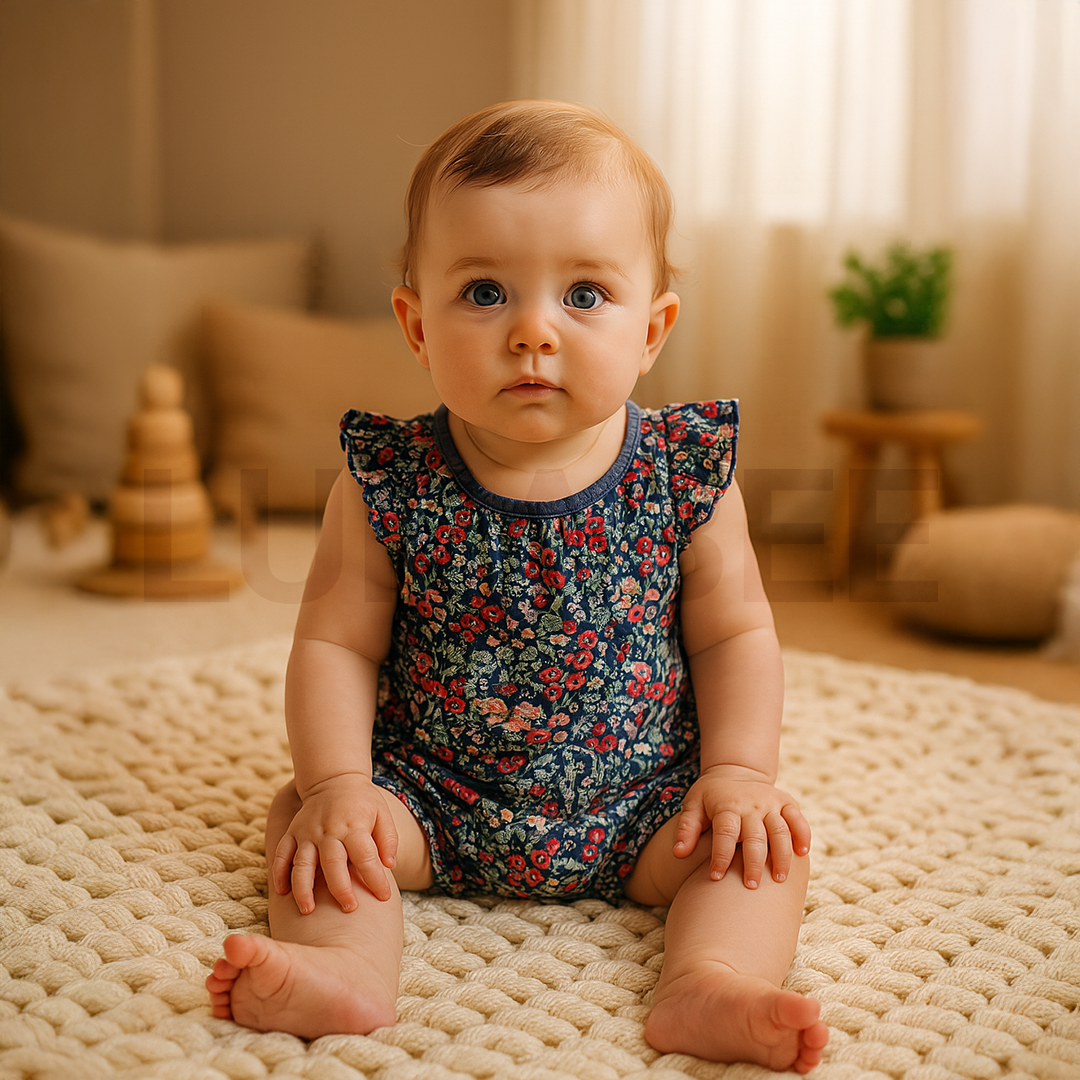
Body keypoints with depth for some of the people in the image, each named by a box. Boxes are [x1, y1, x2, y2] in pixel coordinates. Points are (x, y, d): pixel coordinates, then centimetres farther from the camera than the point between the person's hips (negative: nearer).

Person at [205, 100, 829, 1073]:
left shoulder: (686, 475, -10)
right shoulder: (388, 482, -12)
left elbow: (735, 633, -1)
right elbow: (336, 642, -6)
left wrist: (740, 771, -12)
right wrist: (336, 784, -19)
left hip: (641, 805, 0)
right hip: (432, 798, 0)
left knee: (768, 846, -17)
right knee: (307, 820, -16)